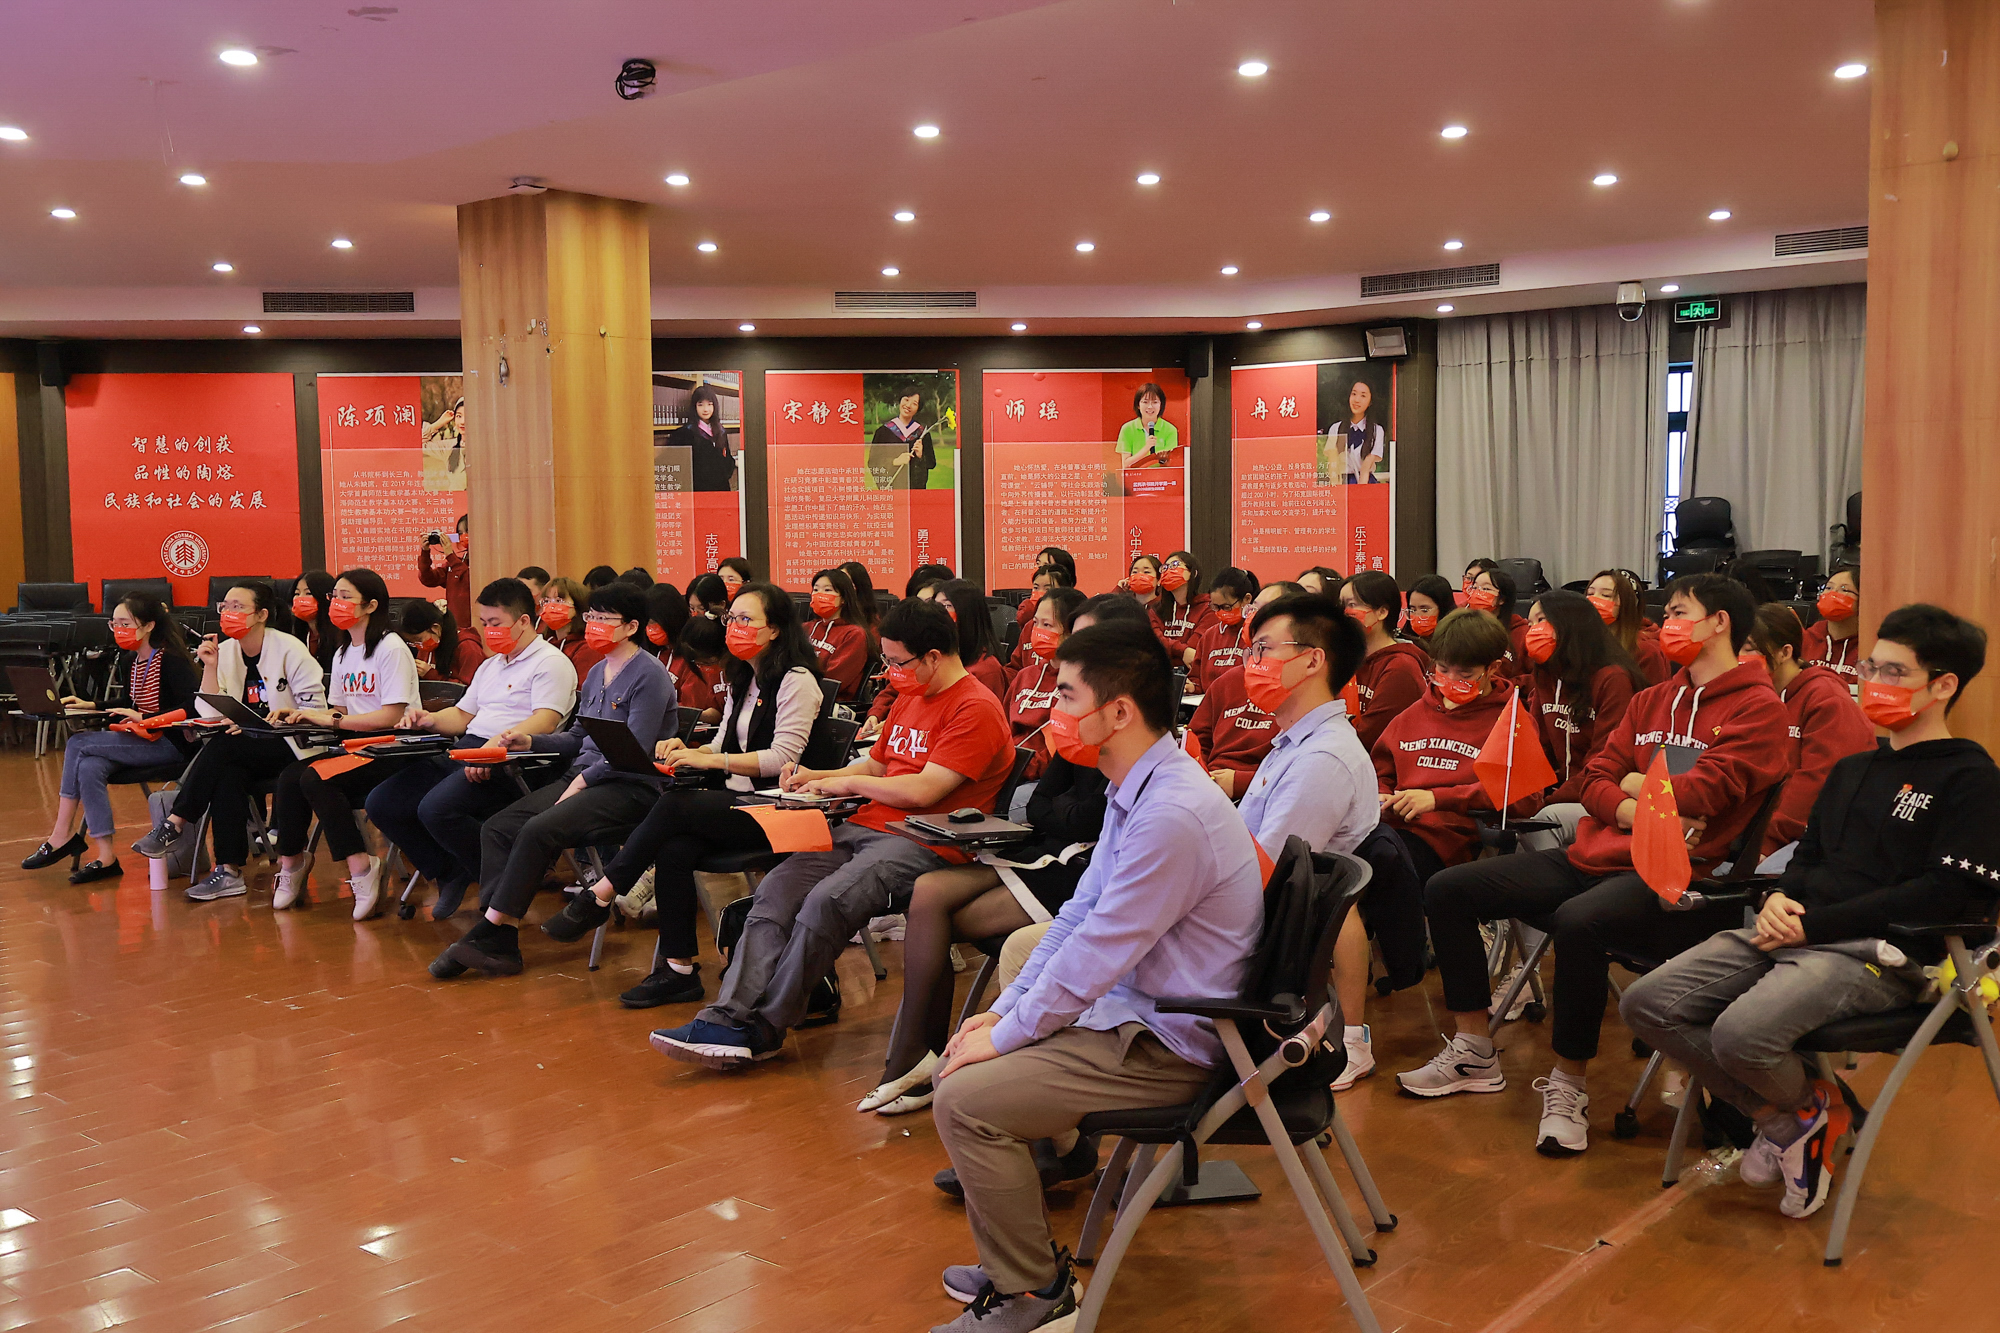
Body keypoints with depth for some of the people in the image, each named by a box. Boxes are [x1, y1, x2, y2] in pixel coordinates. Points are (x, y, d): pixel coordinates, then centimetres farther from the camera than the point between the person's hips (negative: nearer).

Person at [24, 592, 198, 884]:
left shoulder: (170, 659, -13)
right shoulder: (128, 662, 13)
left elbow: (195, 706, -23)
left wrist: (145, 718, -22)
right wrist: (91, 705, 14)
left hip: (170, 745, -8)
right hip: (141, 742, 8)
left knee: (78, 744, -15)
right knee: (89, 767, -21)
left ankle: (62, 836, -4)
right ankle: (105, 858, -19)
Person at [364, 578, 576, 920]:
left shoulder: (550, 662, -3)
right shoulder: (491, 665, 28)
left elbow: (545, 721, -18)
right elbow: (463, 715, 32)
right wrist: (431, 719, 8)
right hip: (464, 755, 9)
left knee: (437, 808, -32)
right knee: (382, 802, -3)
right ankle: (449, 874, 8)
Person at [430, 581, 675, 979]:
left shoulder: (649, 676, -8)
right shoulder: (597, 673, 20)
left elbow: (634, 753, -15)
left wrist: (584, 780, -15)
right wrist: (530, 741, 9)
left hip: (629, 788, -9)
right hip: (580, 779, 9)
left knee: (539, 830, -28)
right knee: (496, 828, -10)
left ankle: (486, 934, -20)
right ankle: (499, 945, -17)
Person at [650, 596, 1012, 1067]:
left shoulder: (976, 709, -10)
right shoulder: (912, 695, 21)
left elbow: (923, 790, -17)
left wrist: (847, 783, -4)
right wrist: (816, 778, 13)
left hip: (924, 843, -9)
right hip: (866, 826, 9)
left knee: (826, 901, -29)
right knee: (777, 888, -13)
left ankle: (763, 1028, -15)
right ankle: (728, 1019, -20)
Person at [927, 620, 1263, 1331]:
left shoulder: (1173, 815, -28)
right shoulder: (1134, 792, 5)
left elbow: (1095, 956, -25)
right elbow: (1079, 913, 10)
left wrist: (1004, 1037, -13)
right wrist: (1002, 1011, 5)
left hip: (1165, 1045, -10)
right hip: (1120, 1007, 10)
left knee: (966, 1100, -17)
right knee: (963, 1065, 11)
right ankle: (1013, 1260, 22)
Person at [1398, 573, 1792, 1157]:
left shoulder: (1758, 708, -3)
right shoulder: (1652, 700, 21)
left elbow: (1701, 794, -15)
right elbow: (1596, 779, 13)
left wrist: (1635, 784, 3)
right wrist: (1633, 809, -8)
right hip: (1593, 856, 9)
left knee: (1578, 921, -40)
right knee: (1447, 889, 0)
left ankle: (1568, 1086, -21)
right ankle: (1474, 1054, 9)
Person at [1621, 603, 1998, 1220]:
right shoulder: (1854, 768, 23)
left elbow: (1947, 893, -14)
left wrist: (1813, 925, -15)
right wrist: (1779, 898, 0)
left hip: (1879, 953, -8)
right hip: (1793, 932, 8)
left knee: (1741, 1034, -33)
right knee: (1646, 1003, -10)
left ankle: (1811, 1106, 4)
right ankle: (1783, 1118, 6)